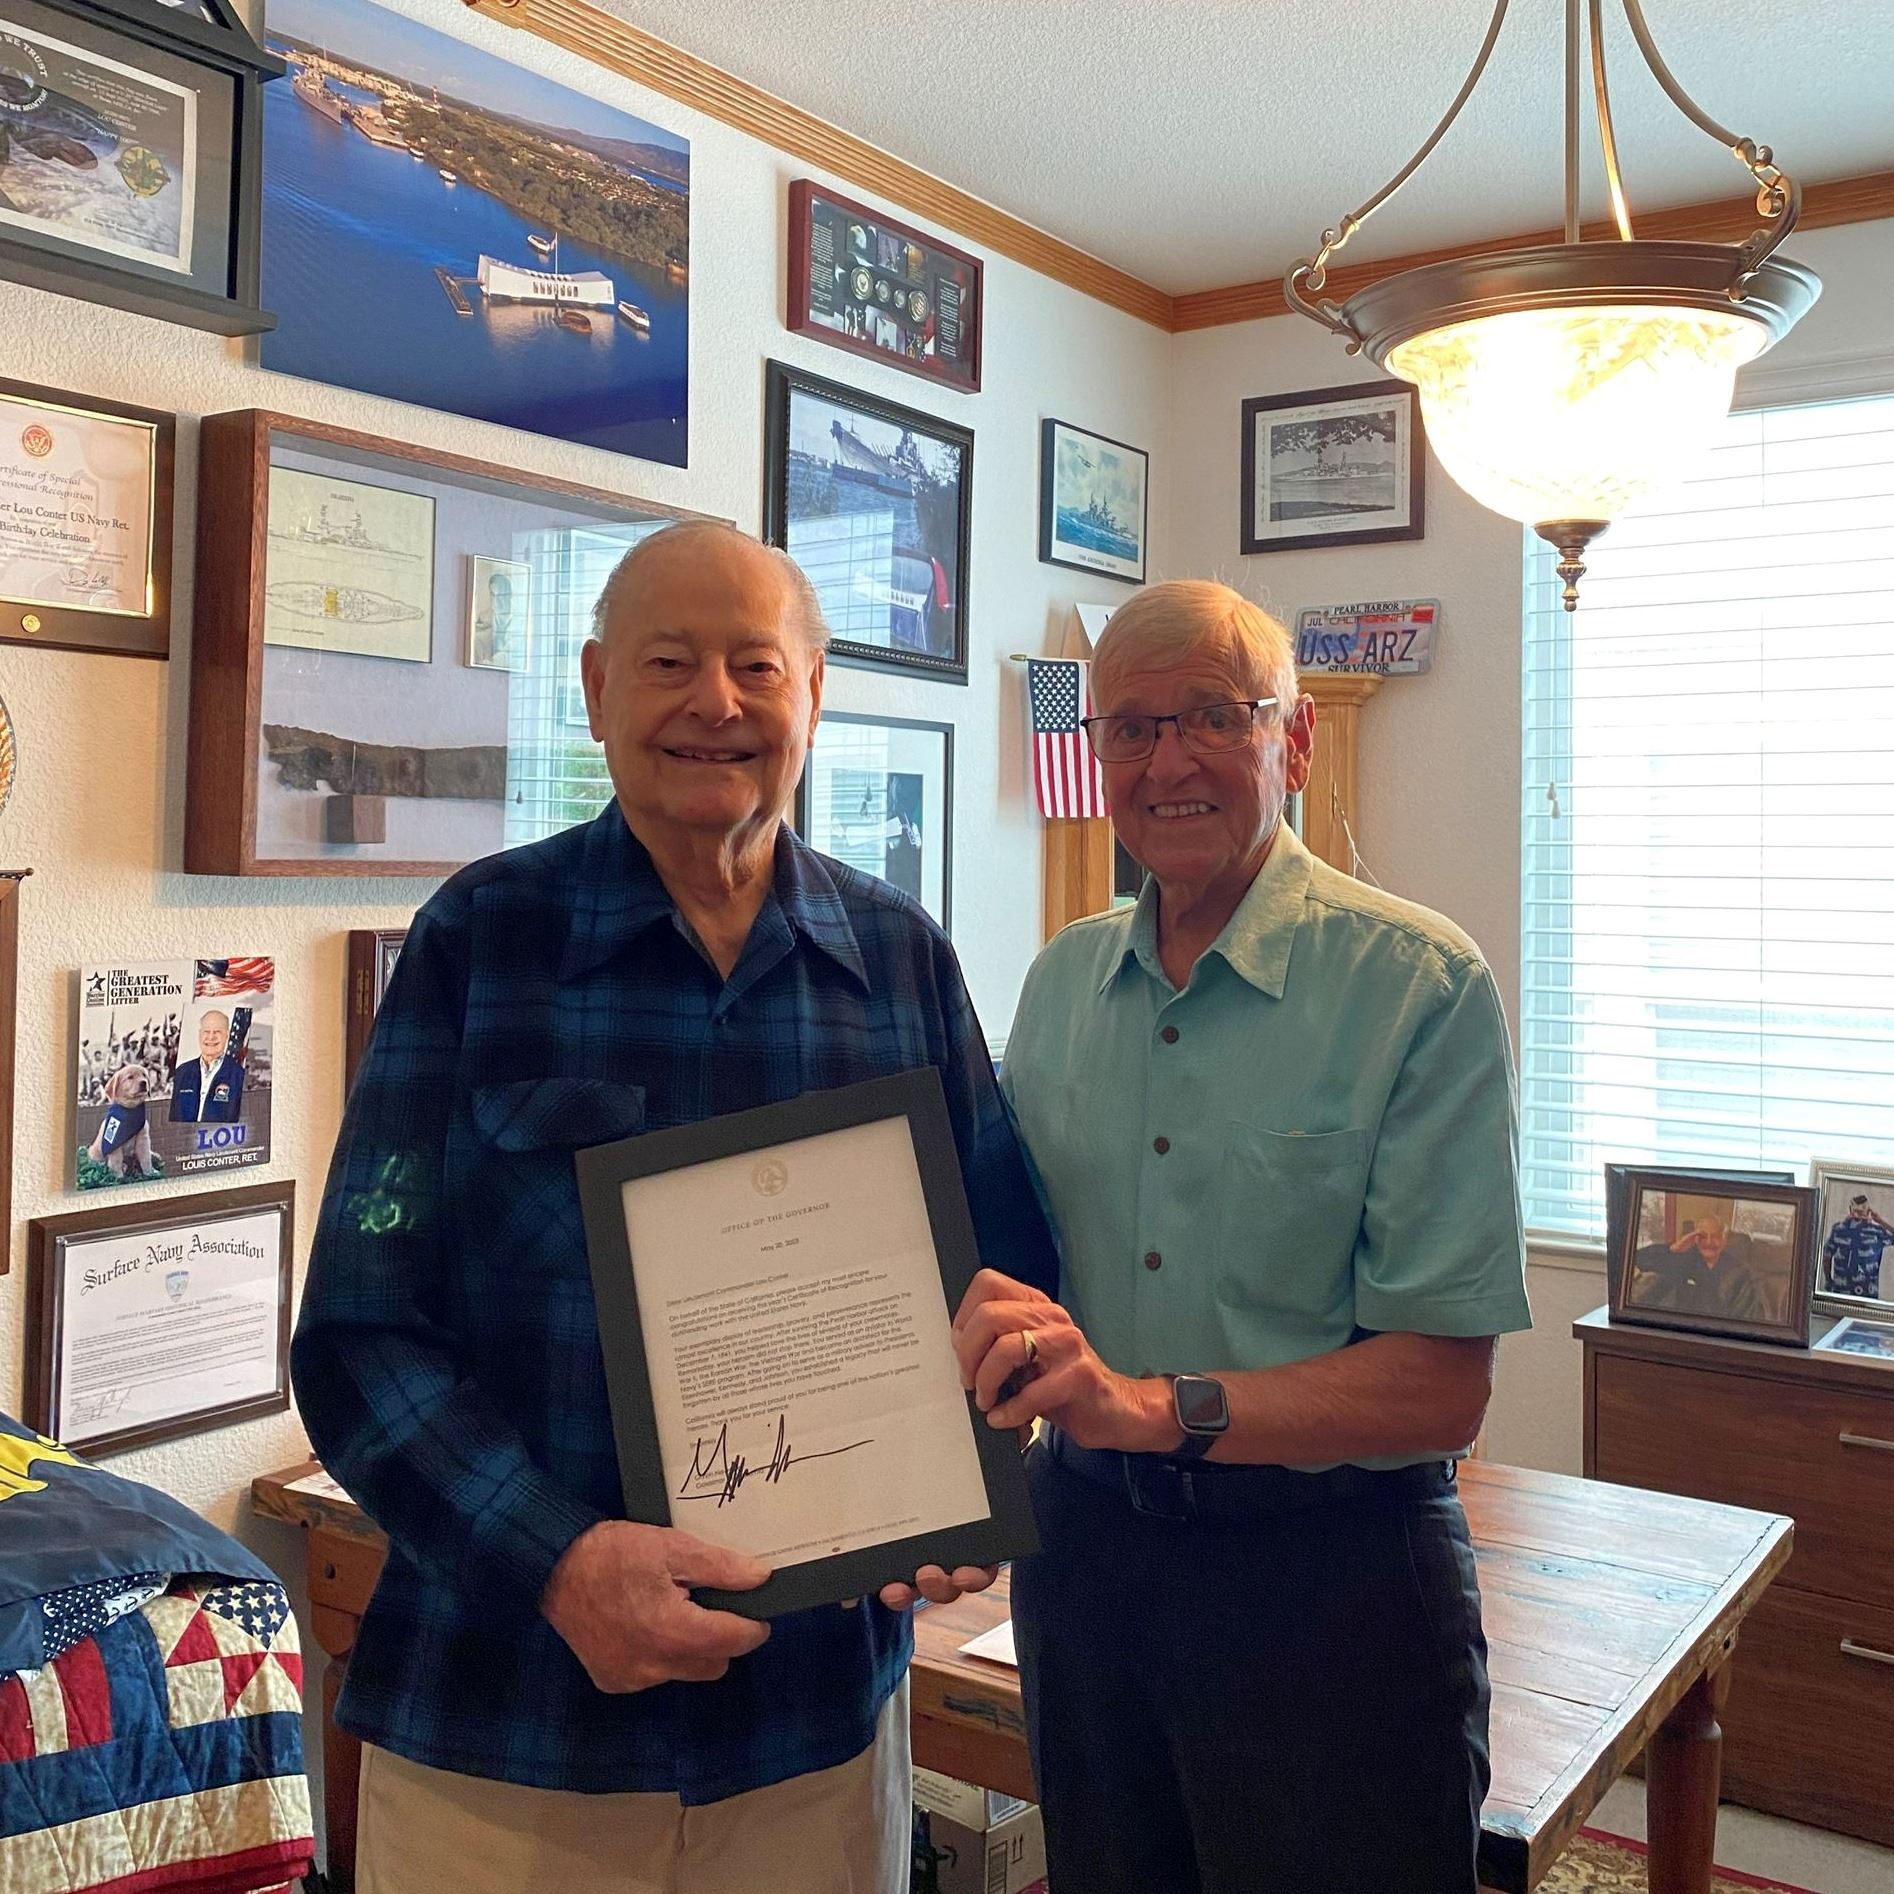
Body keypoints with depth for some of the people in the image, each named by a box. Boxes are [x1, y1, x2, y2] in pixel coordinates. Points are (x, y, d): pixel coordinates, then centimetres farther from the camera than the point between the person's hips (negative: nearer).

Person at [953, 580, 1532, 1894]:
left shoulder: (1420, 983, -13)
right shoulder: (1061, 984, 4)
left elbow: (1442, 1387, -17)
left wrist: (1157, 1404, -28)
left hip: (1333, 1573, -4)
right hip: (1088, 1538, 5)